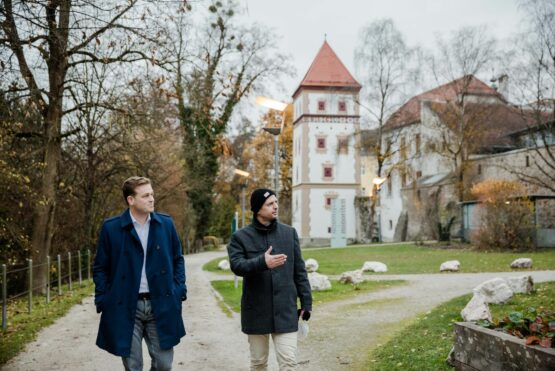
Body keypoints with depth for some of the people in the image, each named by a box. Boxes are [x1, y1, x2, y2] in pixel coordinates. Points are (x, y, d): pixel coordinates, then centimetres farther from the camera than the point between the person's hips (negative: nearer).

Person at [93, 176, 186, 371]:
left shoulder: (166, 223, 3)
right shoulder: (111, 227, -4)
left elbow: (177, 259, 12)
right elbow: (100, 268, 2)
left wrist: (179, 289, 1)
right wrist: (103, 301, -5)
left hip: (161, 305, 2)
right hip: (125, 308, -2)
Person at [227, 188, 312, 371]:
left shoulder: (289, 233, 5)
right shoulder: (241, 237, -2)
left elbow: (299, 271, 7)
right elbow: (236, 265, -17)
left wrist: (306, 302, 3)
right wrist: (262, 262, -34)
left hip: (285, 310, 1)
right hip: (256, 312, -1)